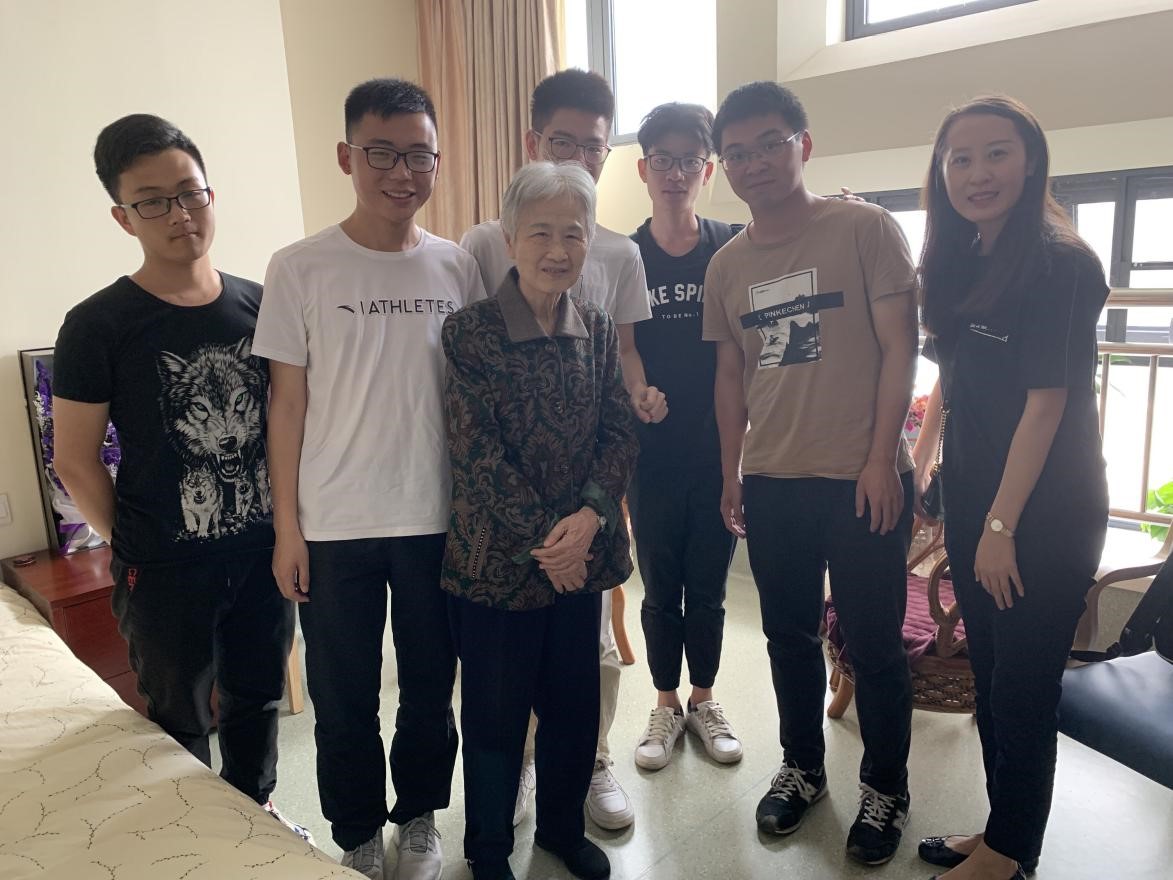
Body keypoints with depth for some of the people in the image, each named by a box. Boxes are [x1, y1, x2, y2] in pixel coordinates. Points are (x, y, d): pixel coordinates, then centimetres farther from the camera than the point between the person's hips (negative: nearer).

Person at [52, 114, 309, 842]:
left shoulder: (259, 306, -1)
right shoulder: (99, 326, -12)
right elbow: (76, 462, -6)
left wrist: (287, 525, 3)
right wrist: (137, 547, -2)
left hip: (264, 554, 3)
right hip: (167, 572, -3)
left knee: (257, 699, 22)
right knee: (181, 724, 17)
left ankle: (257, 809, 47)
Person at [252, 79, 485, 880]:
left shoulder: (458, 268, 1)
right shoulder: (300, 269, -5)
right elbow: (288, 402, -2)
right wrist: (286, 527, -3)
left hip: (439, 520, 2)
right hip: (335, 527, -1)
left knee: (431, 690, 16)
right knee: (344, 701, 12)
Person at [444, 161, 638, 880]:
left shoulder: (599, 329, 4)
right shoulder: (470, 332, -9)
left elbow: (621, 431, 1)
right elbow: (475, 449, -13)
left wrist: (589, 516, -15)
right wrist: (542, 538, -15)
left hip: (584, 551, 4)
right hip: (495, 559, -4)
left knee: (575, 700, 17)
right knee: (495, 710, 11)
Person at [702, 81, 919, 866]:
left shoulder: (867, 229, -5)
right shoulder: (727, 265, 8)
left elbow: (899, 349, -8)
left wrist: (881, 461, -13)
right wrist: (731, 472, 10)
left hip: (863, 480, -4)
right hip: (770, 485, 4)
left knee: (874, 643, 7)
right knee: (790, 636, 16)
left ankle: (886, 790, 29)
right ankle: (802, 767, 36)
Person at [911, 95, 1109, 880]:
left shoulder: (1059, 262, -15)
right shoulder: (962, 261, 8)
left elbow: (1048, 402, -18)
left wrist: (1002, 525, -17)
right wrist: (924, 453, 13)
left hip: (1047, 513, -7)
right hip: (973, 501, 7)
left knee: (1023, 687, 5)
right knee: (990, 677, 16)